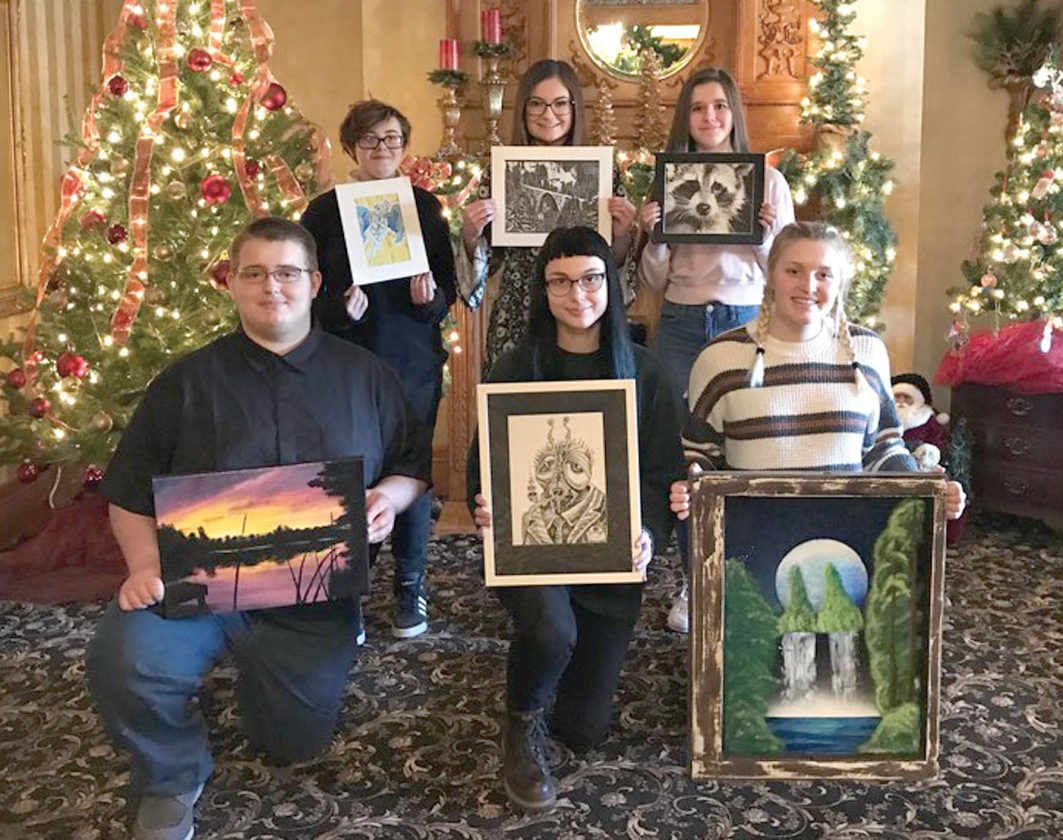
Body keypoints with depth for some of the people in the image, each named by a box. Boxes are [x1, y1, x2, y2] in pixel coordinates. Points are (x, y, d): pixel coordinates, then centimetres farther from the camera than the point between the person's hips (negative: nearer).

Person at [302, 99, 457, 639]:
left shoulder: (425, 207, 7)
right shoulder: (325, 210, 2)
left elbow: (449, 290, 8)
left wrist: (431, 297, -14)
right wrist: (339, 307, -20)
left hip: (412, 365, 1)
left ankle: (410, 586, 23)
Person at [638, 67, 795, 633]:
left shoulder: (768, 179, 4)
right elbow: (656, 284, 8)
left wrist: (767, 234, -12)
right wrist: (652, 235, -8)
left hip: (746, 324, -1)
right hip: (682, 327, 2)